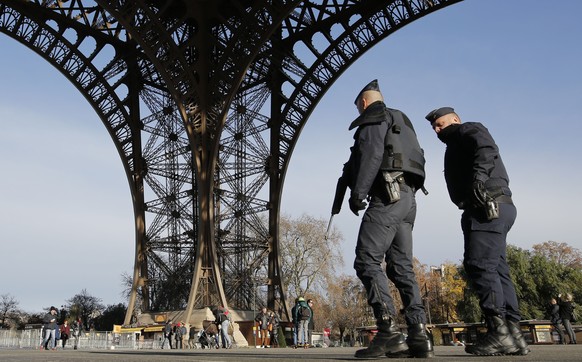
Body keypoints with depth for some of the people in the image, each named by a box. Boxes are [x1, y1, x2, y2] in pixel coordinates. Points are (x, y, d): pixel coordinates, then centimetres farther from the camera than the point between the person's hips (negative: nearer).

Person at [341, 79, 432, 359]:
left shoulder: (374, 119, 2)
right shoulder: (401, 122, 31)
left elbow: (371, 154, -14)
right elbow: (417, 160, 26)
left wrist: (357, 192, -18)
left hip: (388, 196, -9)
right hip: (407, 198, 9)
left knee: (367, 261, -13)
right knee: (401, 266, 6)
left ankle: (388, 331, -22)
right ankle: (419, 336, -1)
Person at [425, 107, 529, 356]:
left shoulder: (469, 130, 6)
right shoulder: (456, 146, 33)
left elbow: (487, 150, -16)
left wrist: (478, 178, -28)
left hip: (487, 205, -10)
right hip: (489, 208, 10)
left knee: (479, 264, -17)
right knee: (496, 269, 4)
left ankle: (500, 331, -20)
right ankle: (512, 334, 3)